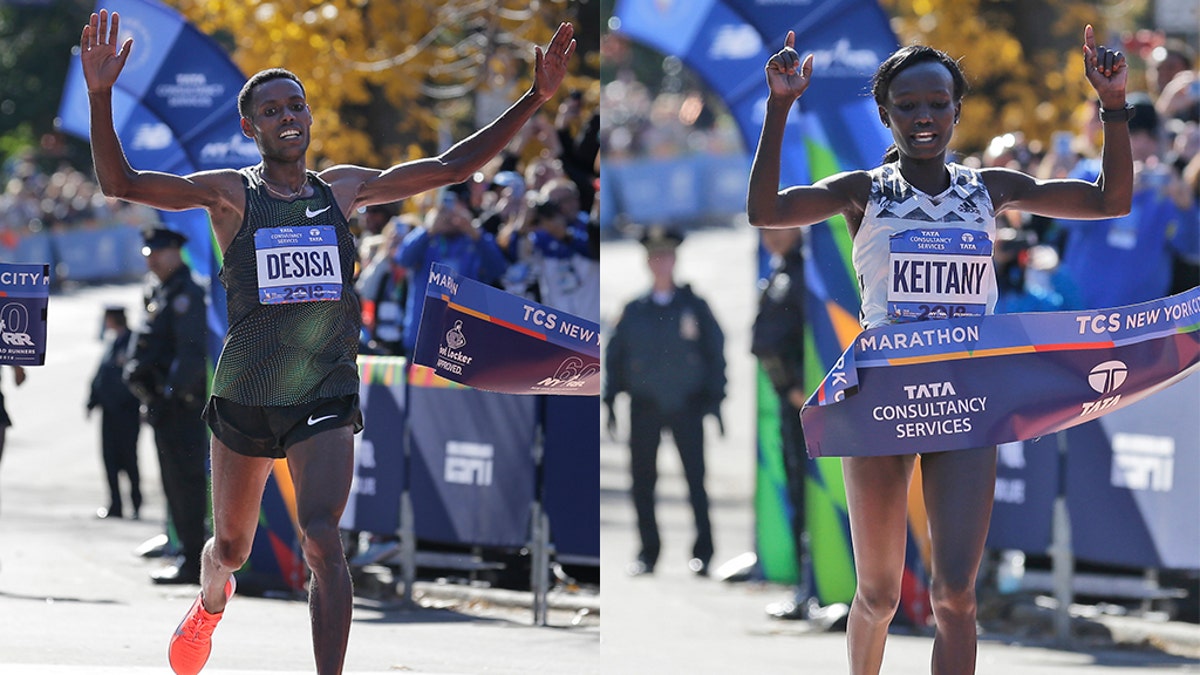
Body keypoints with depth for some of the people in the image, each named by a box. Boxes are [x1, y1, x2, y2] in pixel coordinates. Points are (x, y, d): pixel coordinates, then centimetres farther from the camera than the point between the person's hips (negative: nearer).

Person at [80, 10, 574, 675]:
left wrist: (534, 98, 3)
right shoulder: (230, 194, -3)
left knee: (322, 540, -20)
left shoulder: (343, 188, 6)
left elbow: (450, 167, 10)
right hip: (244, 397, 0)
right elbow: (121, 183, -14)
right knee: (230, 545, 18)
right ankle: (211, 602, 54)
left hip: (326, 398, 0)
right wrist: (100, 98, -29)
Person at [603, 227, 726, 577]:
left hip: (687, 405, -2)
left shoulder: (694, 305, 4)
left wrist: (715, 400, -2)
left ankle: (703, 552, 3)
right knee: (642, 482, 1)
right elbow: (614, 355, 12)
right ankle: (648, 552, 11)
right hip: (645, 407, 2)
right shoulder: (634, 311, 9)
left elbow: (716, 352, 4)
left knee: (696, 480, -4)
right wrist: (610, 401, 5)